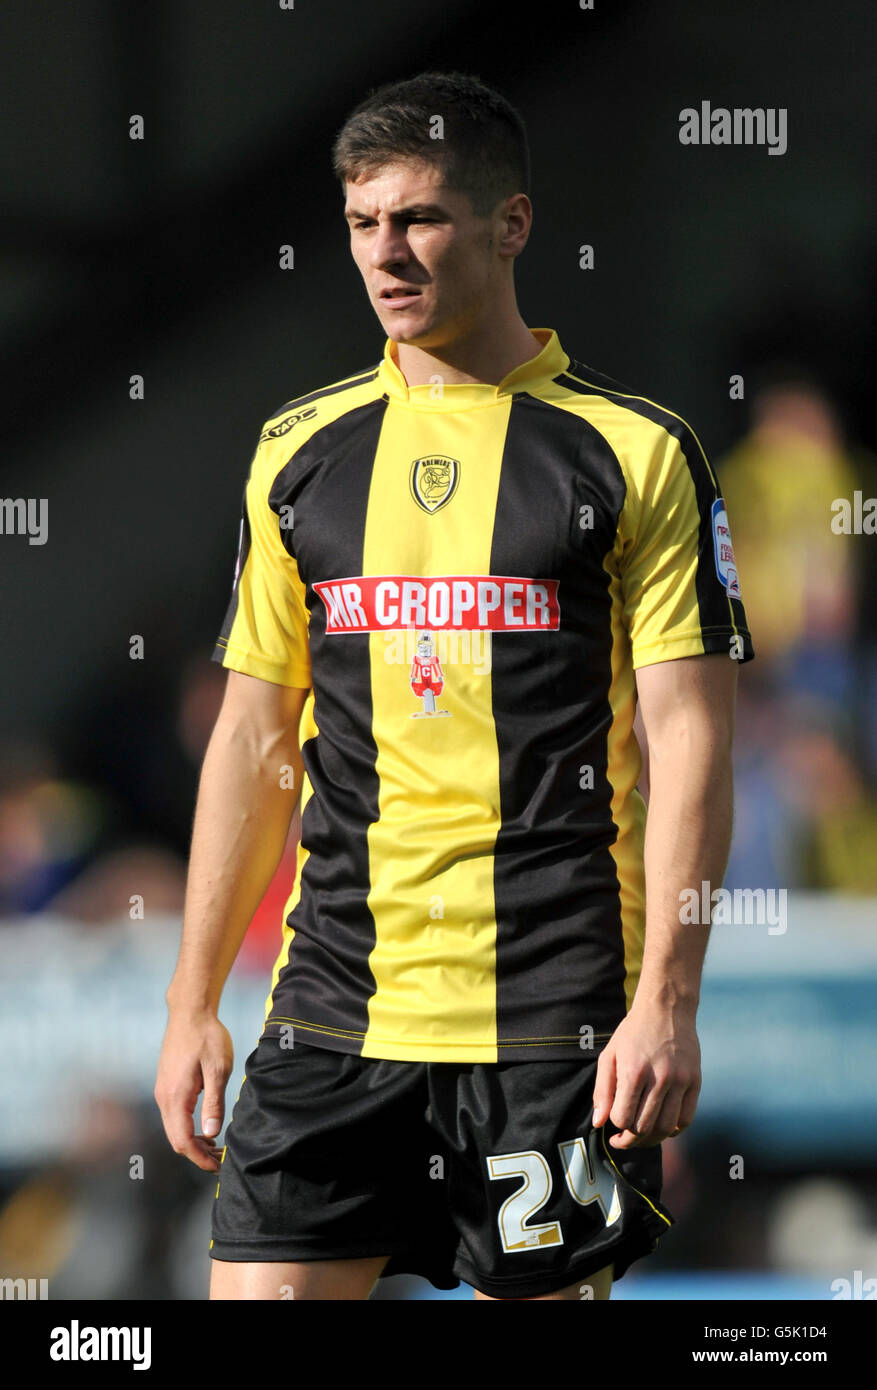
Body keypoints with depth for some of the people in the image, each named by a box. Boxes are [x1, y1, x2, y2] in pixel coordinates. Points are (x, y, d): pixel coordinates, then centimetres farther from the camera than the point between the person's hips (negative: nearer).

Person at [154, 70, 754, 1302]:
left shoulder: (636, 453, -1)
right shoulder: (300, 452, 11)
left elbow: (689, 739, -5)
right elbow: (254, 742, 15)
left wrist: (667, 1002, -14)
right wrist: (194, 1004, 10)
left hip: (553, 1012, -3)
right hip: (332, 1009, 4)